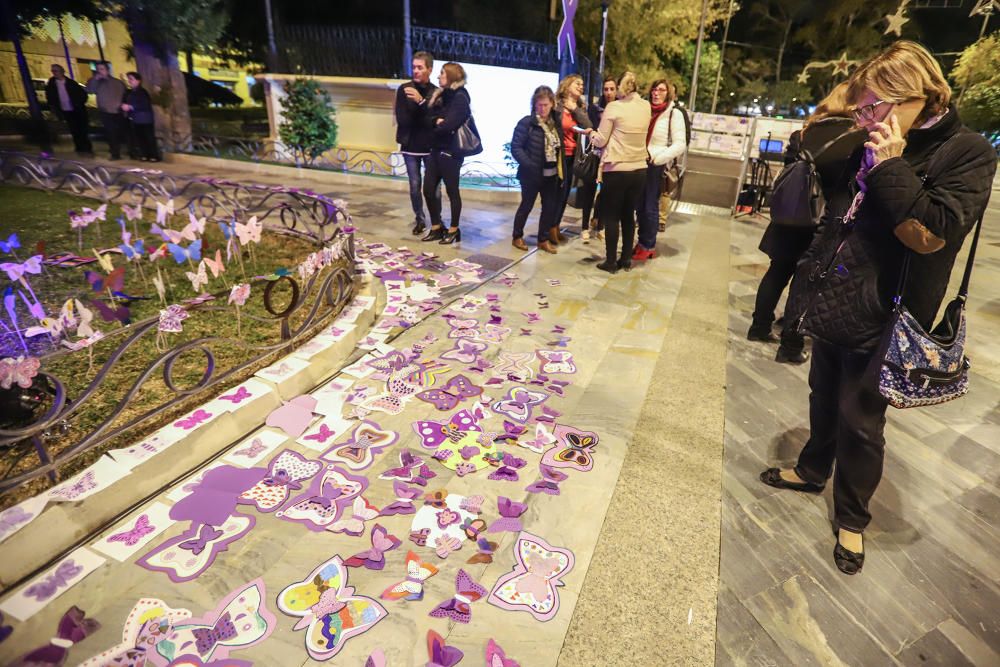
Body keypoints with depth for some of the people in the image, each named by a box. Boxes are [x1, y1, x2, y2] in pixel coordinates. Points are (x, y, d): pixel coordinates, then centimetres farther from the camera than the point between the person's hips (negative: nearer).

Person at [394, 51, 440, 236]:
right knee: (415, 186, 8)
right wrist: (427, 120, -15)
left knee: (434, 187, 0)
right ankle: (419, 220, 23)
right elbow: (402, 119, -10)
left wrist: (421, 101, -26)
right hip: (410, 146, 1)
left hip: (430, 147, -1)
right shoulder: (404, 90, -1)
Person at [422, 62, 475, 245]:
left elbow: (448, 125, -20)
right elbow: (430, 117, 11)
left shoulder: (460, 98, -11)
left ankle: (454, 230, 14)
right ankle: (436, 228, 20)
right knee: (428, 189, 8)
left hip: (450, 152, -8)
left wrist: (436, 125, -1)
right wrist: (437, 121, -9)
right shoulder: (444, 95, 14)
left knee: (452, 191, 1)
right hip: (437, 149, 8)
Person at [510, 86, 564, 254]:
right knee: (526, 206, 7)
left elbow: (559, 147, 11)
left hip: (551, 174, 6)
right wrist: (530, 166, -21)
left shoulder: (555, 123, 7)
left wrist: (561, 170, -1)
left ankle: (543, 239, 23)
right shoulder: (526, 122, -10)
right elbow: (515, 148, -15)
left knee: (550, 207, 9)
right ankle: (517, 236, 24)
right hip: (532, 174, -5)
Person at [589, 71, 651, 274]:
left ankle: (610, 261, 6)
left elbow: (601, 141, -4)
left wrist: (591, 134, 16)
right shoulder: (646, 107, 6)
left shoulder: (614, 107, -8)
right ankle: (626, 259, 19)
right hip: (639, 169, 5)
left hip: (616, 169, -5)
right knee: (628, 215, 13)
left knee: (611, 216, 3)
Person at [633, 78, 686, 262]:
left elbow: (680, 145, -10)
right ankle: (642, 241, 23)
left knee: (650, 207, 1)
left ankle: (648, 246, 14)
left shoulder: (674, 114, -5)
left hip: (657, 167, -5)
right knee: (639, 206, 9)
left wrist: (656, 157, -20)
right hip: (639, 164, 5)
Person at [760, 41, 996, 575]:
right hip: (832, 310, 6)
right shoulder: (873, 151, 8)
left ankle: (852, 518, 26)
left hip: (877, 323, -6)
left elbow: (930, 236, -22)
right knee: (823, 399, 21)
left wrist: (891, 169, -21)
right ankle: (812, 471, 43)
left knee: (860, 421, 6)